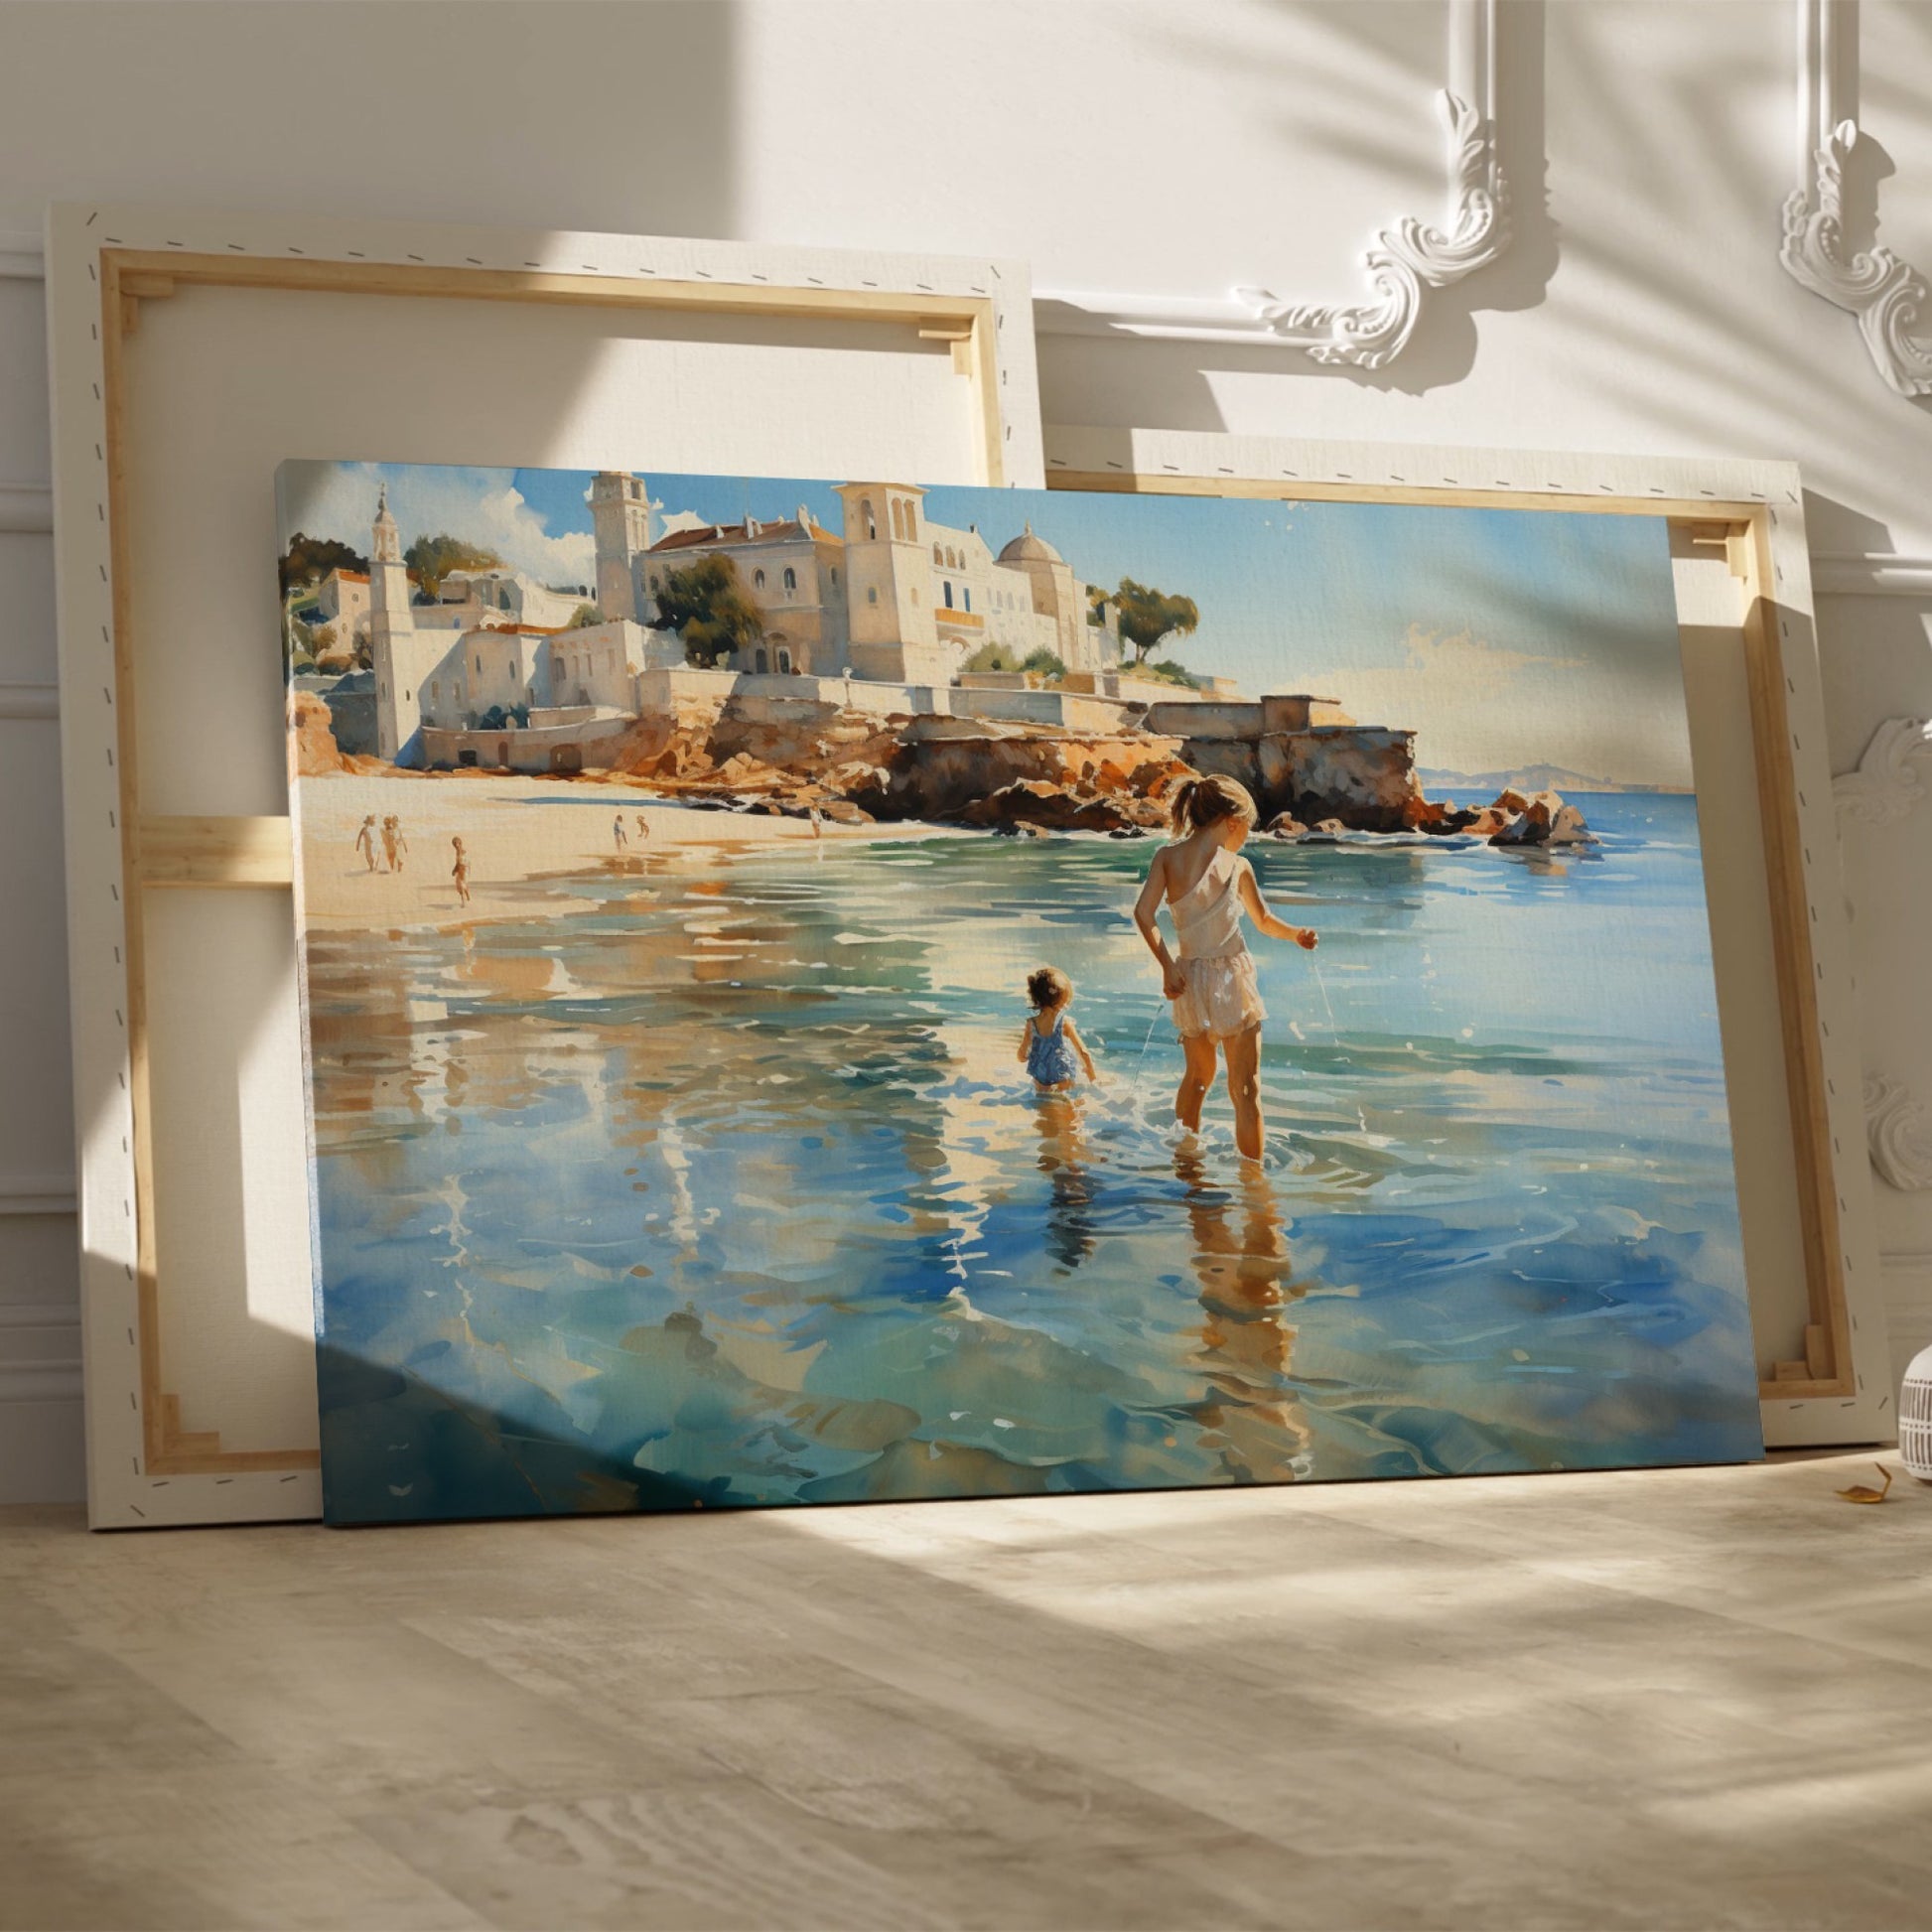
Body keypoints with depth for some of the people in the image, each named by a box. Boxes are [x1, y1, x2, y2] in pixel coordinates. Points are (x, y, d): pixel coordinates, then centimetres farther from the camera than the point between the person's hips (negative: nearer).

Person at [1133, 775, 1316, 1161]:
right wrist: (1295, 933, 21)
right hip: (1232, 977, -4)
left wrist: (1167, 966, -6)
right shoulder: (1237, 866, -6)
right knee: (1246, 1089, 0)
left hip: (1189, 978, 4)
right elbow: (1264, 921, 6)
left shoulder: (1167, 856, -1)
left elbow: (1143, 913, -11)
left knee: (1197, 1076, 24)